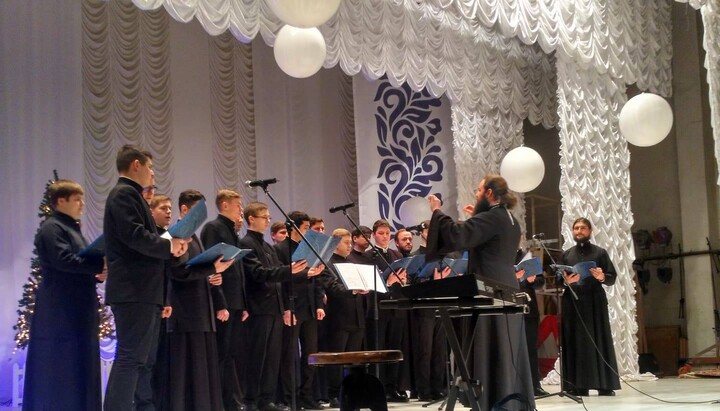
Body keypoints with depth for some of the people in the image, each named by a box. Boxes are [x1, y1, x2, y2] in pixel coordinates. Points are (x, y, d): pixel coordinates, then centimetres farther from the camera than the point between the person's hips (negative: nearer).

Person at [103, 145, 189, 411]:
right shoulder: (124, 193, -8)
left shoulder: (130, 195, 23)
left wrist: (170, 246, 10)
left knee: (144, 359, 12)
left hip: (143, 292, 11)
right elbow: (134, 235, -21)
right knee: (130, 358, -14)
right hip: (133, 291, -11)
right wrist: (169, 245, -9)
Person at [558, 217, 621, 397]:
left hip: (595, 301, -1)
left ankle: (605, 385, -3)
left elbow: (613, 278, 5)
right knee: (575, 341, -3)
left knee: (599, 340, -4)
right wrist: (566, 280, -12)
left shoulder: (600, 253, 9)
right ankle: (578, 386, -2)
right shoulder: (566, 255, 15)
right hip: (572, 302, 2)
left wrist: (602, 277, -16)